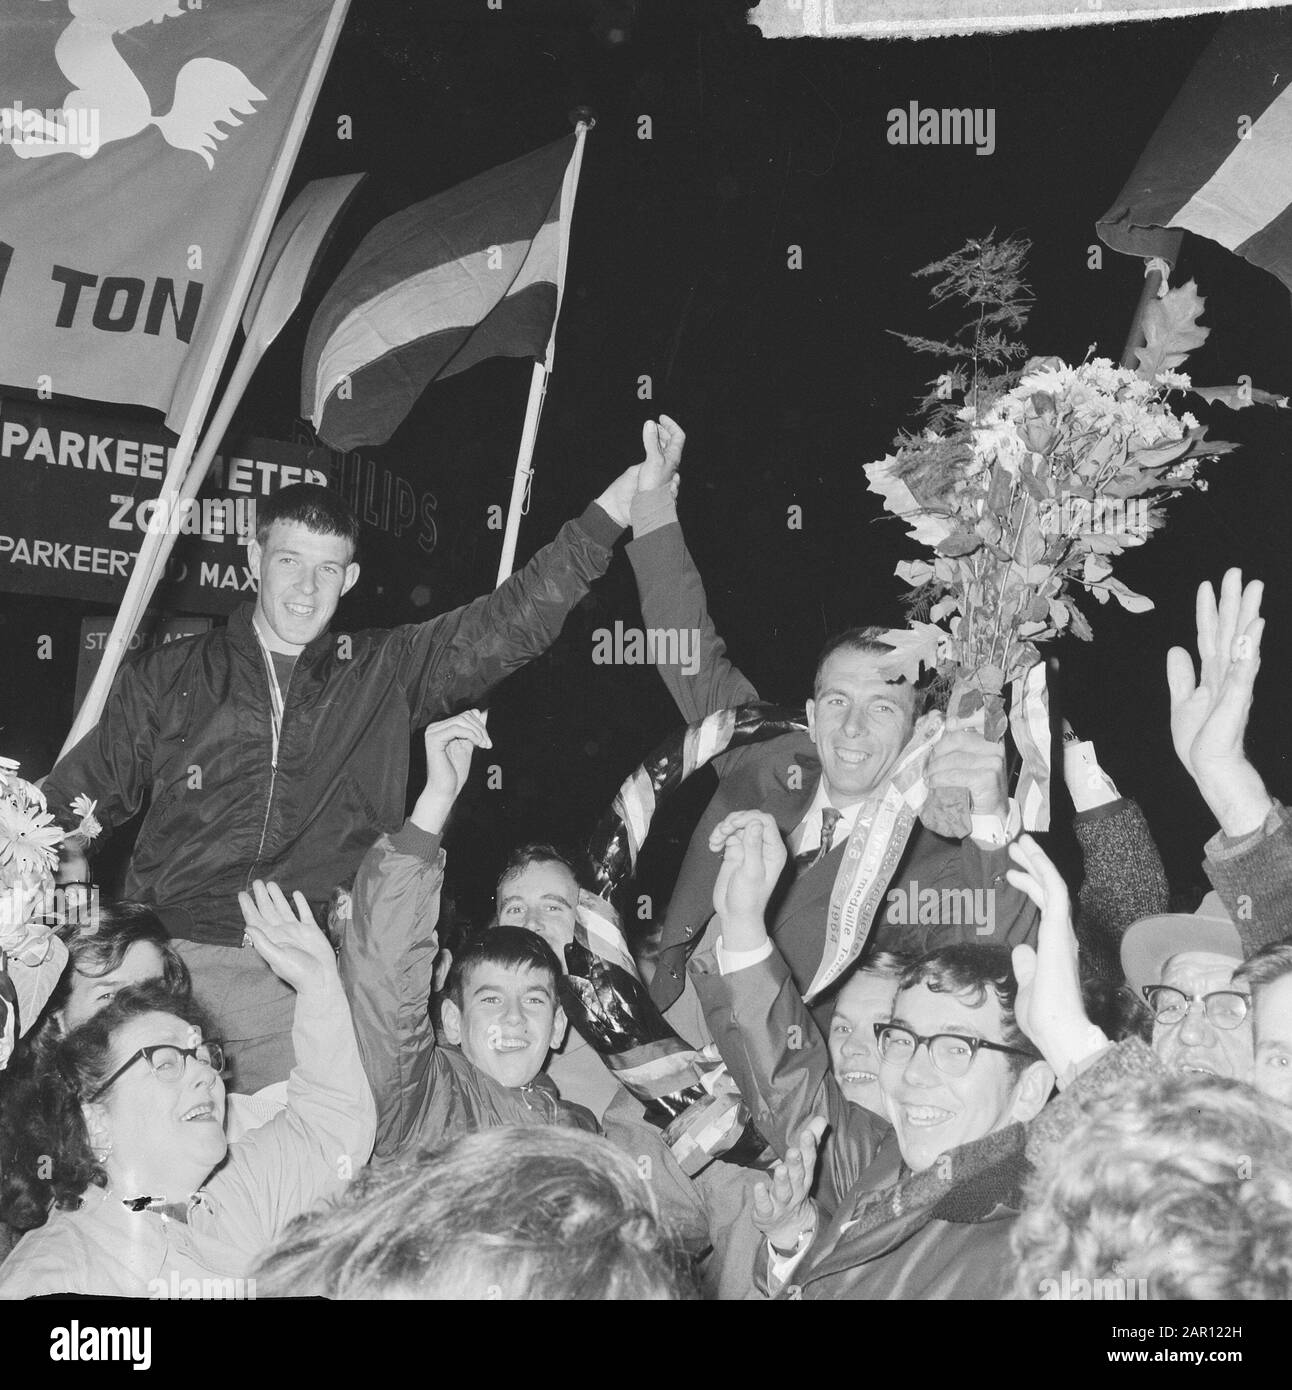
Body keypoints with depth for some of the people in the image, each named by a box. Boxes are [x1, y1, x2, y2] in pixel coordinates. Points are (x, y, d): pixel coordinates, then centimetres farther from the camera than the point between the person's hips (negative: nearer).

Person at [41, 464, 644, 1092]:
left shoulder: (388, 672, 13)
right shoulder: (166, 677, 13)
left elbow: (514, 620, 6)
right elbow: (70, 800, 21)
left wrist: (616, 506, -2)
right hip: (172, 963, 0)